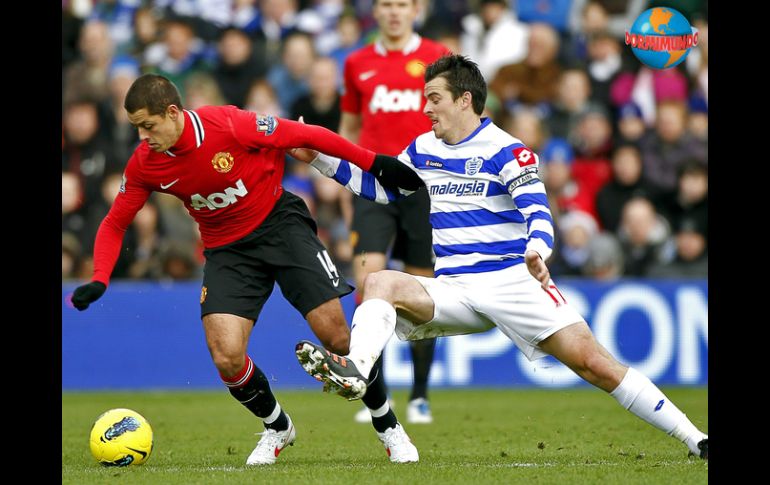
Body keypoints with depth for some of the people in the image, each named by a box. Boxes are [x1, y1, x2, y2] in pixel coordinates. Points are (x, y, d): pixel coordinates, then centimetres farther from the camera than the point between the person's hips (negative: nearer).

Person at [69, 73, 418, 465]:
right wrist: (99, 280, -13)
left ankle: (388, 426, 12)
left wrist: (376, 164, -11)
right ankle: (277, 428, 15)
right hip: (226, 249, 3)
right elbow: (114, 223, 2)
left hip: (279, 223, -3)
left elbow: (307, 136, -15)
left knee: (335, 334, -11)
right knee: (227, 357, -15)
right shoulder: (143, 164, -11)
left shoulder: (230, 125, -24)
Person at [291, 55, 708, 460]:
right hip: (453, 288, 5)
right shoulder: (423, 150, 13)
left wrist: (537, 251, -38)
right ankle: (355, 372, -46)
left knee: (594, 363, -14)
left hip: (513, 282, -5)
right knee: (381, 282, -23)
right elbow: (380, 186, 27)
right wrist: (318, 158, 18)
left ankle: (696, 441, -9)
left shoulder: (506, 151, -6)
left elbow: (538, 215, -16)